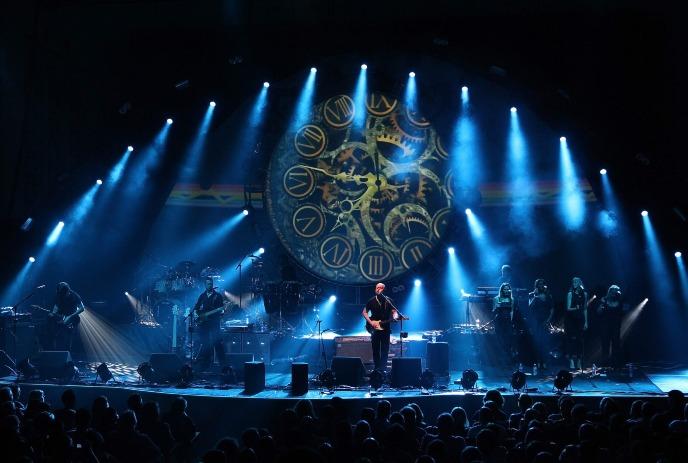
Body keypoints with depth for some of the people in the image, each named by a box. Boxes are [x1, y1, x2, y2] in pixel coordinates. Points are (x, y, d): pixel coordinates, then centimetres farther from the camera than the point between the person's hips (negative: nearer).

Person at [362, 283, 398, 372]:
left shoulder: (388, 301, 5)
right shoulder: (372, 301, 4)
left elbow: (394, 311, 5)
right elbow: (364, 312, 5)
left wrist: (394, 317, -18)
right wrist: (371, 322, -8)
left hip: (385, 328, 0)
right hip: (375, 328, 0)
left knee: (385, 349, -2)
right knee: (375, 349, 2)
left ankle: (383, 368, 0)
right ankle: (377, 368, 9)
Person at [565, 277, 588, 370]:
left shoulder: (584, 293, 8)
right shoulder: (570, 293, -2)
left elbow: (585, 309, 12)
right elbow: (568, 308, -6)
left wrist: (586, 321, 9)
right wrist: (575, 308, -25)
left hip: (580, 319, 3)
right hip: (571, 319, -3)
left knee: (580, 340, 1)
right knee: (572, 339, -7)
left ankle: (579, 362, 4)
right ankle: (571, 361, -6)